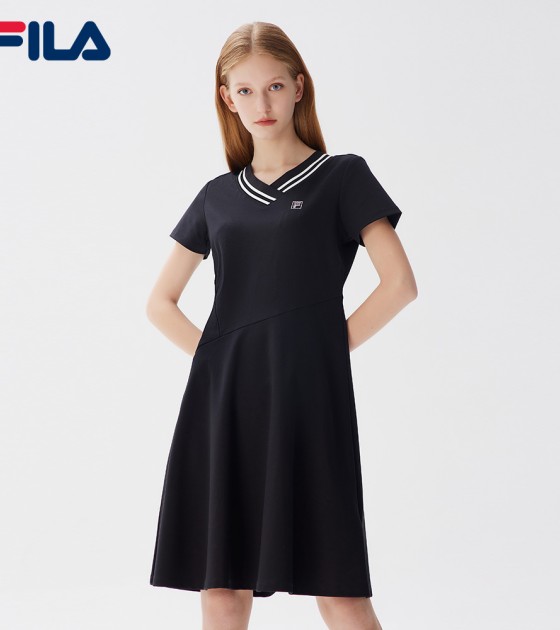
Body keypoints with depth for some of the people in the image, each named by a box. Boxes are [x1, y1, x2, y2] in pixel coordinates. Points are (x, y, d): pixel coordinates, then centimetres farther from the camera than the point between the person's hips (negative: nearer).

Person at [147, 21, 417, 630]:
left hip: (306, 397, -4)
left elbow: (400, 283, -3)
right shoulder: (217, 196, 15)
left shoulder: (342, 176, 5)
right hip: (223, 399, 4)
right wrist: (217, 355, 5)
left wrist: (326, 347, -5)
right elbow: (160, 302, 19)